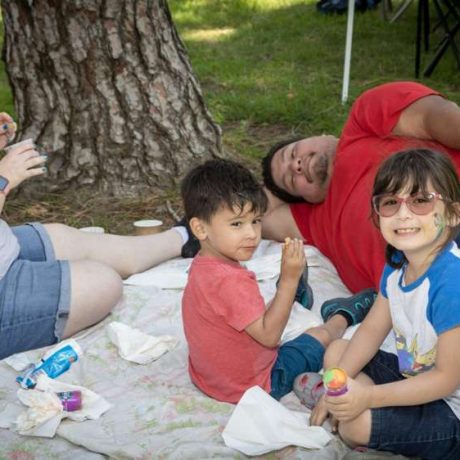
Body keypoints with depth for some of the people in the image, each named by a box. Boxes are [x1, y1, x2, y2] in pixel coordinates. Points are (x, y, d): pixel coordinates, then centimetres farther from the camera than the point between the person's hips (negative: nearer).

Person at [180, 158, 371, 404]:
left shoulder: (202, 266, -3)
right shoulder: (231, 280, -34)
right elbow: (269, 335, -29)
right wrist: (289, 279, -30)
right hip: (253, 386, -7)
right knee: (320, 336, 13)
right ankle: (342, 318, 41)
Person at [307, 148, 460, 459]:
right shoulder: (398, 262, -4)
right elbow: (372, 330, 6)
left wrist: (369, 396, -27)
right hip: (412, 374, 9)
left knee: (356, 424, -24)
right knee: (336, 353, 11)